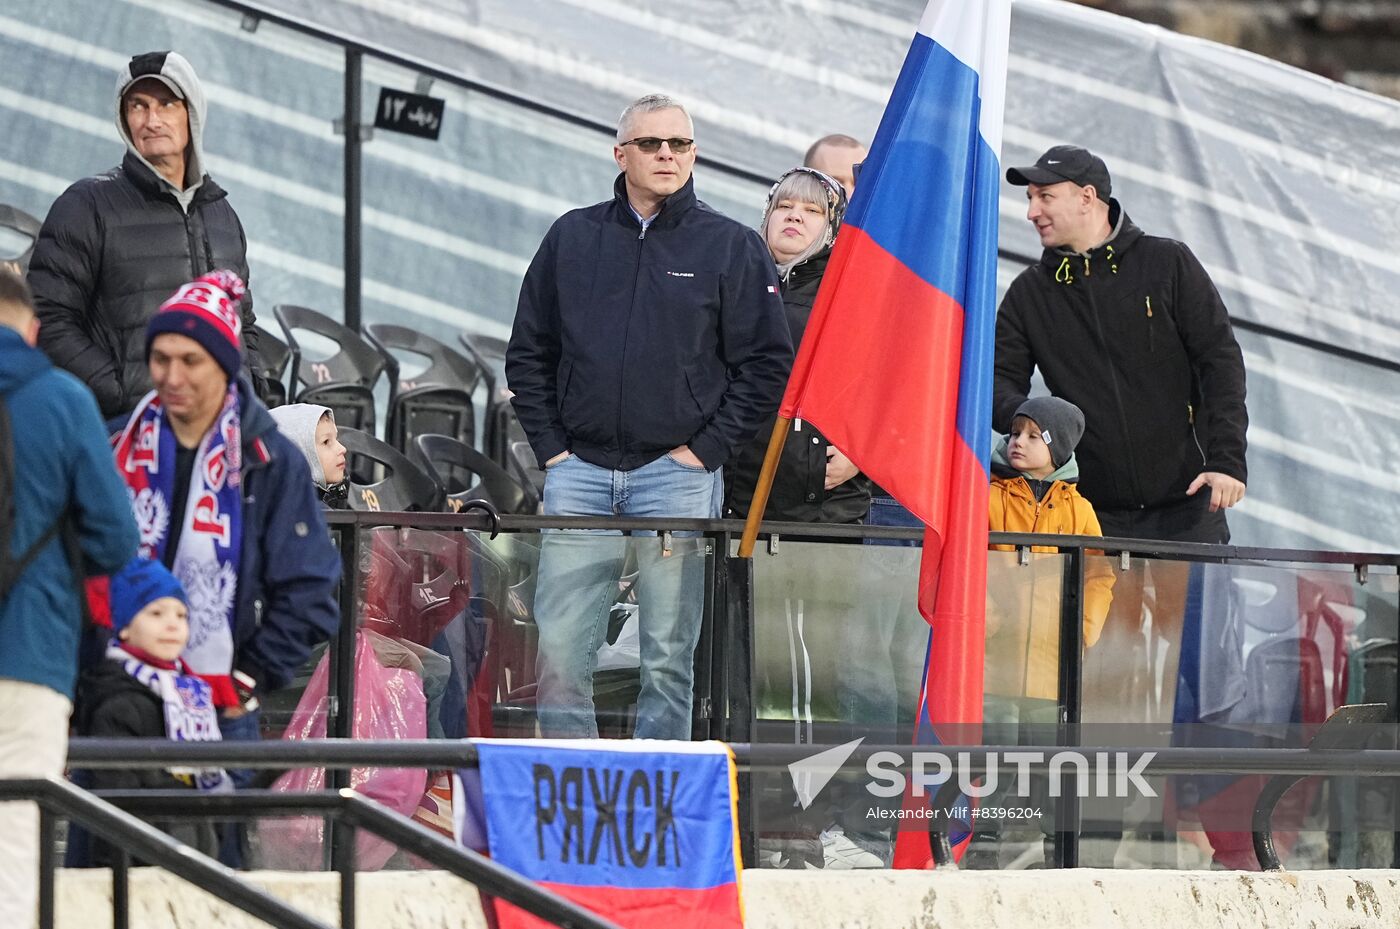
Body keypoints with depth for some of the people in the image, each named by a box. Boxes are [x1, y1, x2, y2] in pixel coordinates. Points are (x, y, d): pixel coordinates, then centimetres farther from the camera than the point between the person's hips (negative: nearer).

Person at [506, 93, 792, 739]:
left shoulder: (731, 247, 3)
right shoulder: (573, 238, 11)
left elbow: (767, 364, 1)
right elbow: (528, 353, 15)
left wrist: (706, 450, -5)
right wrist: (549, 444, 5)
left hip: (678, 473, -2)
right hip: (579, 471, 2)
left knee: (669, 656, 0)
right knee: (558, 649, -3)